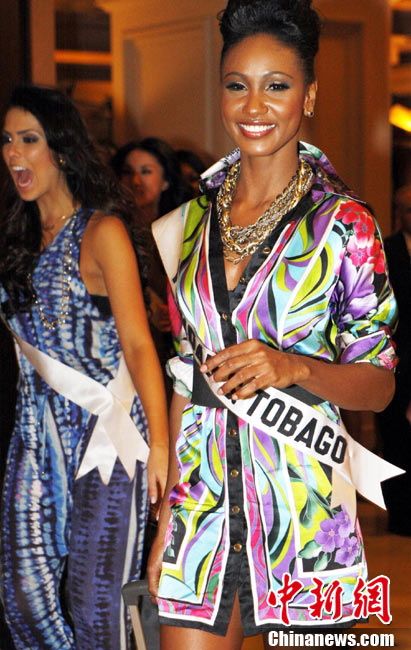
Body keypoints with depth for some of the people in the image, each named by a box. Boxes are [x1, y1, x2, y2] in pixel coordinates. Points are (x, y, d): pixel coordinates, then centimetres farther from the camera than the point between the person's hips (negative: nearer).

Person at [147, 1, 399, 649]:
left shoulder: (343, 223, -4)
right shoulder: (197, 219, 8)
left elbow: (379, 385, -1)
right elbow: (187, 378, 12)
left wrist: (293, 366, -21)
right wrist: (164, 526, 10)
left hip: (302, 512, -3)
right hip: (202, 503, 4)